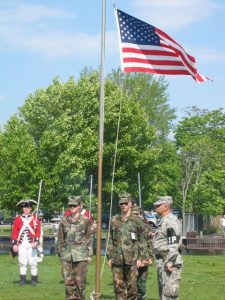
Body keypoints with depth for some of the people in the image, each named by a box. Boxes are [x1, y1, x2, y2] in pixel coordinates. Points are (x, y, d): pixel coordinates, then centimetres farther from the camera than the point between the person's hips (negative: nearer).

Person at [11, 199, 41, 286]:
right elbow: (14, 232, 6)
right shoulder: (18, 219, 8)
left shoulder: (35, 219, 5)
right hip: (21, 245, 1)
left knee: (33, 262, 0)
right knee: (22, 262, 4)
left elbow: (38, 231, 0)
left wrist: (36, 242, -13)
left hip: (32, 244, -1)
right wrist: (14, 244, -1)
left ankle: (34, 280, 6)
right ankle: (22, 280, 9)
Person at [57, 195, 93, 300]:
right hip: (67, 255, 2)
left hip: (81, 255, -2)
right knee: (68, 281, 2)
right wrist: (60, 253, 11)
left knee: (80, 281, -1)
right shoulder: (64, 221, 7)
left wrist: (90, 254, 2)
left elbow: (89, 239, 5)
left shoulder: (85, 220, 2)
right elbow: (61, 239, 13)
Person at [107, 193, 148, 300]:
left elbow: (142, 241, 2)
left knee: (132, 286, 1)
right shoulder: (114, 220, 9)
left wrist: (140, 258, -5)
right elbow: (110, 240, 12)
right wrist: (109, 257, 7)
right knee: (118, 286, 2)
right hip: (117, 259, 2)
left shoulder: (136, 221, 1)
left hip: (131, 259, -2)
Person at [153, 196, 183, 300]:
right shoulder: (163, 221, 20)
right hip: (162, 263, 11)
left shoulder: (171, 221, -14)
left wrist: (169, 263, -26)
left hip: (170, 264, -11)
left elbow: (174, 244, -22)